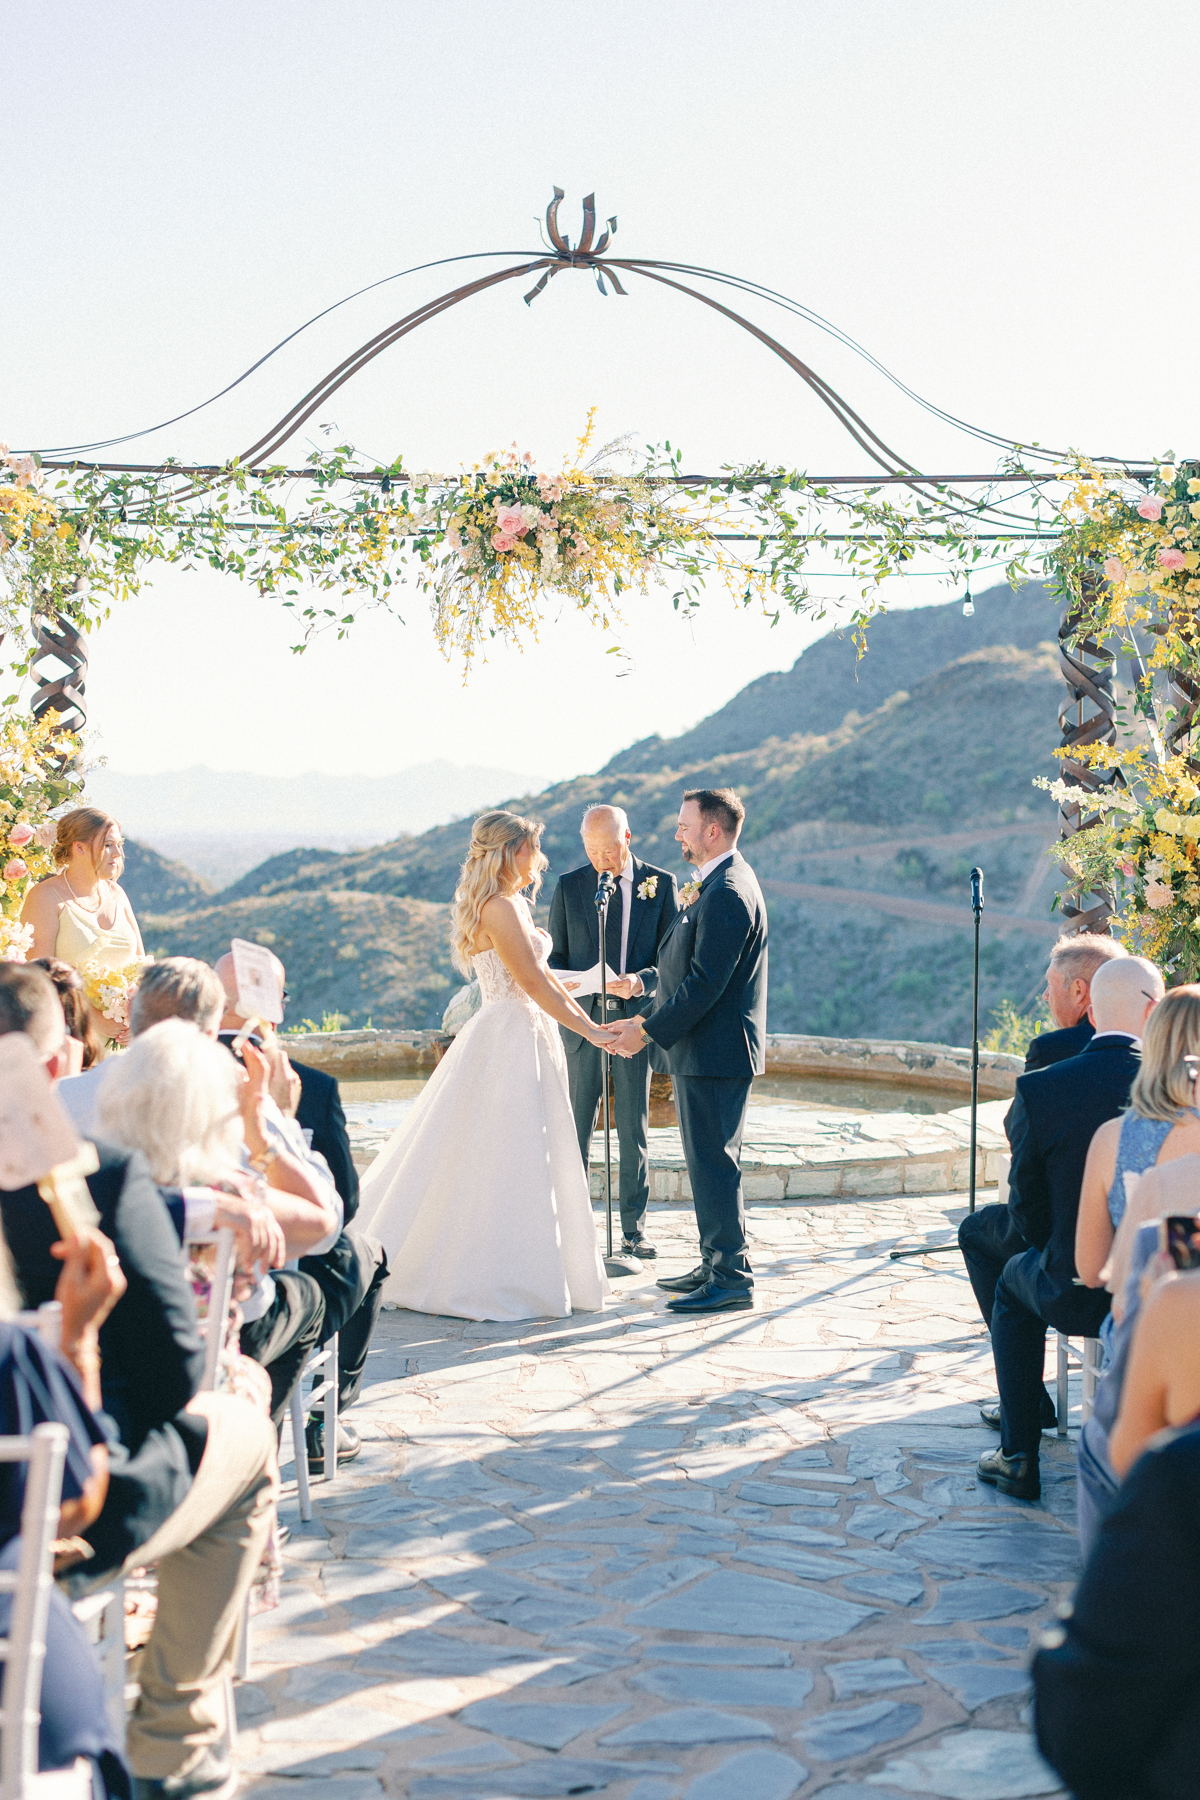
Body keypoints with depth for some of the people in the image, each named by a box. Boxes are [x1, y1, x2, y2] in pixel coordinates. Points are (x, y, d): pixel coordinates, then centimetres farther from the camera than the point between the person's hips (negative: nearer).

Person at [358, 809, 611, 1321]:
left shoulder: (513, 905, 15)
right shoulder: (499, 908, -16)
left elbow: (543, 976, 17)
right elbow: (534, 981, -19)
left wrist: (588, 1021, 12)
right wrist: (588, 1029, -15)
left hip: (524, 1040, 10)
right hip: (509, 1042, -10)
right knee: (505, 1162, -4)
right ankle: (502, 1283, 3)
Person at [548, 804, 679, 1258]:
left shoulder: (660, 883, 3)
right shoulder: (569, 885, 6)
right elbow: (555, 956, 10)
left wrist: (641, 980, -17)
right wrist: (559, 984, -12)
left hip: (635, 1019, 0)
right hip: (581, 1018, 1)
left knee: (634, 1130, 5)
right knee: (575, 1129, 2)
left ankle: (633, 1230, 13)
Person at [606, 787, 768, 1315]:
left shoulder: (727, 894, -19)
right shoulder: (719, 885, 15)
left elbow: (705, 983, -23)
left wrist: (649, 1032, -17)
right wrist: (646, 1020, 16)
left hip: (715, 1052, -11)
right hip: (703, 1049, 11)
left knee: (713, 1161, -6)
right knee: (707, 1160, 16)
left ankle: (732, 1278, 0)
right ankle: (715, 1265, 25)